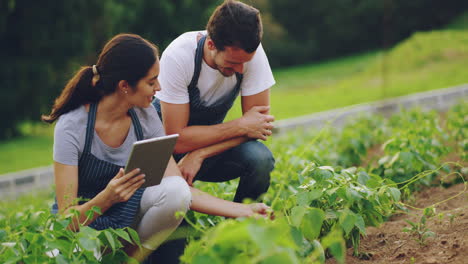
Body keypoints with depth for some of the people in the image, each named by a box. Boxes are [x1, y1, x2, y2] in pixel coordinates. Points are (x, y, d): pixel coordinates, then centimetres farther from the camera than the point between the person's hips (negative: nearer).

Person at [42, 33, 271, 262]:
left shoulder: (145, 116, -9)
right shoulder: (72, 127, -22)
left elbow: (181, 191, -10)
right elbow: (67, 218, -23)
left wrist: (243, 210, -17)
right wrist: (106, 198, -43)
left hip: (129, 209, 4)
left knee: (175, 191, -27)